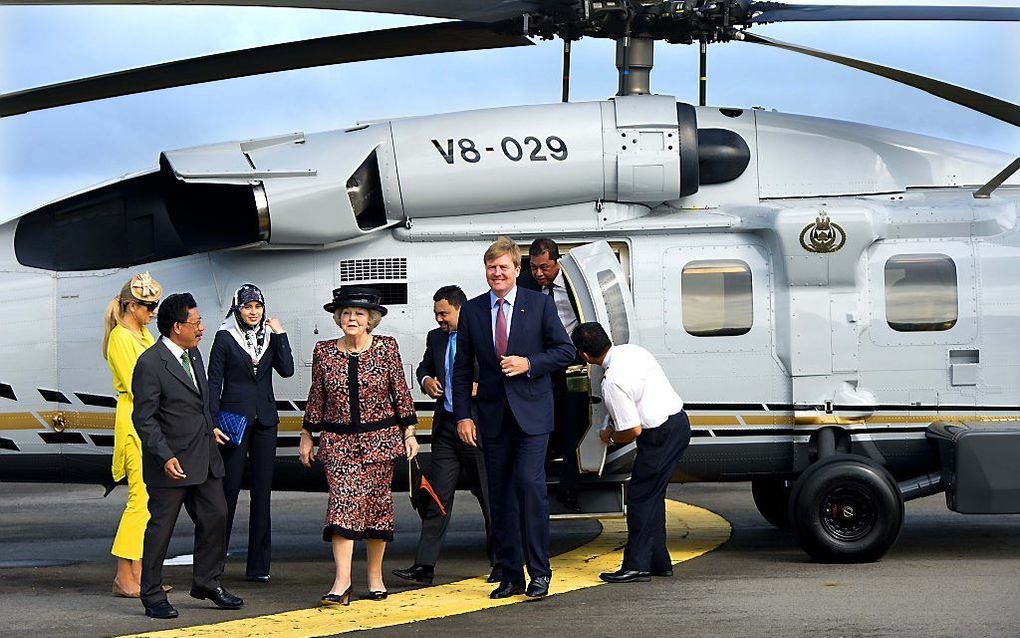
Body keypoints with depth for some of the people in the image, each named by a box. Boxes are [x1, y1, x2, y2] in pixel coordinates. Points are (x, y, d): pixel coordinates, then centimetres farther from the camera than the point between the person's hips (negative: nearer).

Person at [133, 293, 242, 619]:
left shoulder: (193, 353, 11)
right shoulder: (150, 364, -16)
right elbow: (144, 418, -17)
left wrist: (210, 427, 24)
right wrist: (165, 457, -22)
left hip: (205, 457, 8)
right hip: (173, 463, -8)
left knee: (215, 516, 11)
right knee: (160, 528, 2)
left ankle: (207, 583, 26)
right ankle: (152, 597, 13)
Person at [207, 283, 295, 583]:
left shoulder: (270, 335, 10)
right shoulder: (225, 337, 0)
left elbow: (287, 370, -2)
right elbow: (214, 381, -3)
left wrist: (280, 334, -6)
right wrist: (213, 421, -10)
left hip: (264, 420, 4)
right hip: (234, 417, -4)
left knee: (262, 491, 4)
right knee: (229, 488, -4)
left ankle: (258, 565, 9)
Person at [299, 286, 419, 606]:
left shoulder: (386, 347, -1)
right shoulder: (323, 351, 2)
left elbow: (401, 392, 3)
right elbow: (316, 397, 10)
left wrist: (409, 432, 0)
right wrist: (307, 435, 12)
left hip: (381, 438, 0)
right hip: (339, 441, 0)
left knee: (377, 503, 6)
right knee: (343, 501, -11)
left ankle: (375, 576, 18)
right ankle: (342, 580, -15)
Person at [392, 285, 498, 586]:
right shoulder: (436, 337, 12)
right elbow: (423, 366, 27)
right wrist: (425, 380, 5)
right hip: (446, 427, 5)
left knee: (490, 496, 5)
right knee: (437, 496, 2)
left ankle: (501, 562, 17)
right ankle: (424, 566, 2)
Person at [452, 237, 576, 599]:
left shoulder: (540, 304, 1)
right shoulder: (472, 311, 7)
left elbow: (565, 351, 2)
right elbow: (462, 368, 9)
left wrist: (529, 363, -14)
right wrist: (462, 415, 3)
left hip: (531, 413, -3)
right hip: (493, 416, 3)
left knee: (530, 483, -14)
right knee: (500, 497, 6)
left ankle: (539, 572, -5)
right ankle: (511, 576, 14)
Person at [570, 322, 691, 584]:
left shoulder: (612, 382, -21)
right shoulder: (632, 350, 6)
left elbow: (633, 430, -18)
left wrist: (611, 437, 3)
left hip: (660, 435, -10)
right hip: (680, 422, 10)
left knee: (641, 496, -2)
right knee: (652, 495, 16)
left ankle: (637, 565, -1)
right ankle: (659, 562, 21)